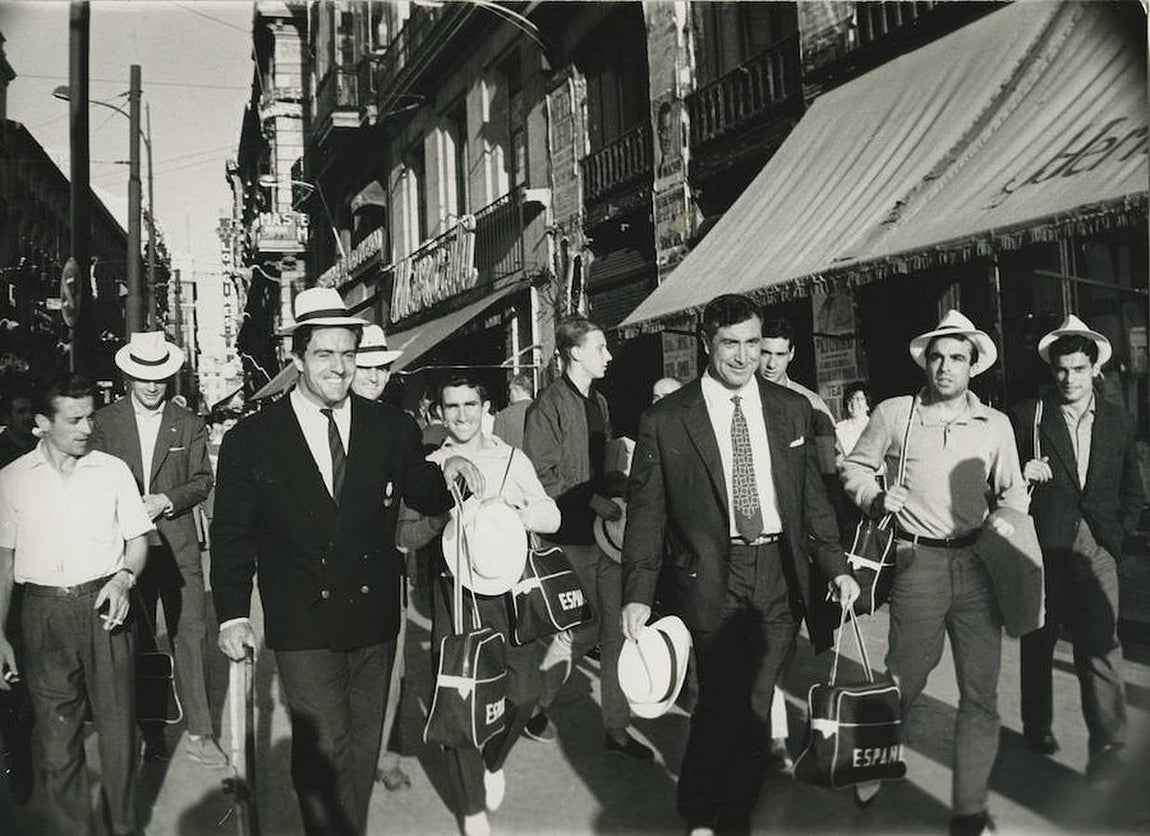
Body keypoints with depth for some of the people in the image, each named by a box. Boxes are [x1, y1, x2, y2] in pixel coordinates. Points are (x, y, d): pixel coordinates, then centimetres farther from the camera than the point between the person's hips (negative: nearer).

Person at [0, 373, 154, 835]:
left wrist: (124, 576, -12)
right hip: (44, 614, 0)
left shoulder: (113, 470, 3)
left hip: (104, 608, 0)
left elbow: (138, 540, 9)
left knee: (118, 731, 5)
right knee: (55, 738, 7)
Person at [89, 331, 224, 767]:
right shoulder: (103, 421, 4)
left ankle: (199, 733, 4)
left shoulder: (188, 424, 5)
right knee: (137, 641, 9)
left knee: (190, 633, -3)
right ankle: (150, 732, 20)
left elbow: (203, 479, 5)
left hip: (178, 544, 0)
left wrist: (167, 500, -12)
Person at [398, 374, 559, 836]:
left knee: (522, 693, -3)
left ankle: (493, 762, 31)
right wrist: (443, 513, -16)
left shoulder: (512, 459, 7)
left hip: (510, 588, 1)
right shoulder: (430, 467, 7)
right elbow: (406, 534, 1)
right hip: (455, 591, 0)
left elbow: (551, 518, 0)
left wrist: (508, 508, -16)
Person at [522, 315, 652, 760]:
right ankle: (533, 704, 23)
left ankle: (617, 728, 18)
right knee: (584, 630, 0)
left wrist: (617, 490, 5)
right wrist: (594, 499, -19)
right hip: (572, 539, -7)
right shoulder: (549, 406, -12)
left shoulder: (599, 402, 14)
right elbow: (540, 478, -16)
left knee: (616, 630, 7)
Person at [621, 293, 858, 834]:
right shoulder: (664, 421, -3)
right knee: (722, 700, -10)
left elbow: (812, 496, 13)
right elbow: (645, 512, -1)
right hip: (711, 574, -3)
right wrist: (638, 593, -6)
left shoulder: (792, 410, 8)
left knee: (756, 705, 8)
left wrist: (836, 566, 6)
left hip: (780, 572, 4)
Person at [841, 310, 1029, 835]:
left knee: (981, 691, 2)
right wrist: (876, 498, -7)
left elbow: (1012, 494, 16)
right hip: (919, 562, -2)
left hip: (978, 564, 3)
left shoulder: (996, 424, 10)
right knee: (906, 678, 3)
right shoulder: (893, 414, 3)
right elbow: (854, 468, 11)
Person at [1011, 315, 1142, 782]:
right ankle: (1038, 727, 26)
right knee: (1037, 642, 11)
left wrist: (1115, 534, 6)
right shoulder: (1026, 417, 1)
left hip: (1096, 548, 1)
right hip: (1041, 546, -1)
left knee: (1100, 644, -8)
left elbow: (1133, 493, 17)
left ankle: (1107, 745, -2)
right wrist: (1022, 475, -17)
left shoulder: (1119, 422, 10)